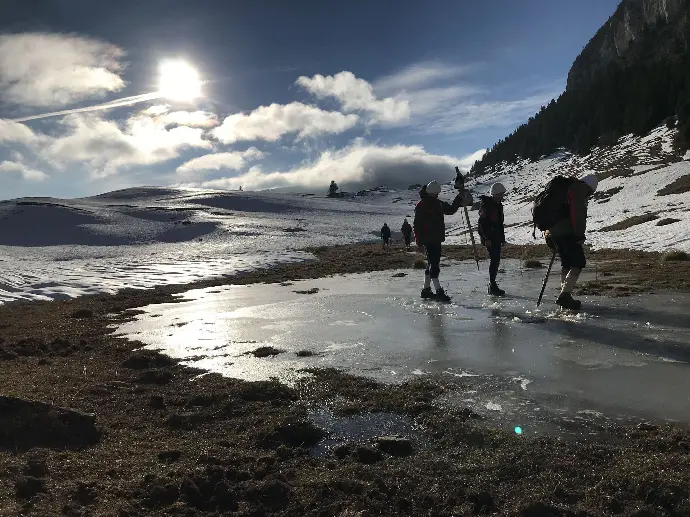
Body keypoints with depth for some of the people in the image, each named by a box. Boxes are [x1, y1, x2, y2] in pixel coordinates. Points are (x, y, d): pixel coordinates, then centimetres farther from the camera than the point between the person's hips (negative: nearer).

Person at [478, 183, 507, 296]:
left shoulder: (498, 205, 16)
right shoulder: (485, 204, -12)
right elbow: (482, 222, -17)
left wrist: (502, 238, 20)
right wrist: (486, 238, -20)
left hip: (496, 237, 9)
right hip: (488, 237, -9)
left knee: (496, 260, 9)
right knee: (494, 259, -12)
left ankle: (492, 286, 17)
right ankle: (492, 286, -7)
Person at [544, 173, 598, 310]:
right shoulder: (579, 189, -1)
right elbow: (577, 214, -15)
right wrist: (580, 235, -15)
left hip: (551, 232, 9)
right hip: (566, 233, -9)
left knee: (566, 263, 17)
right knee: (578, 263, -7)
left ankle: (564, 296, 18)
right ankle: (565, 296, -16)